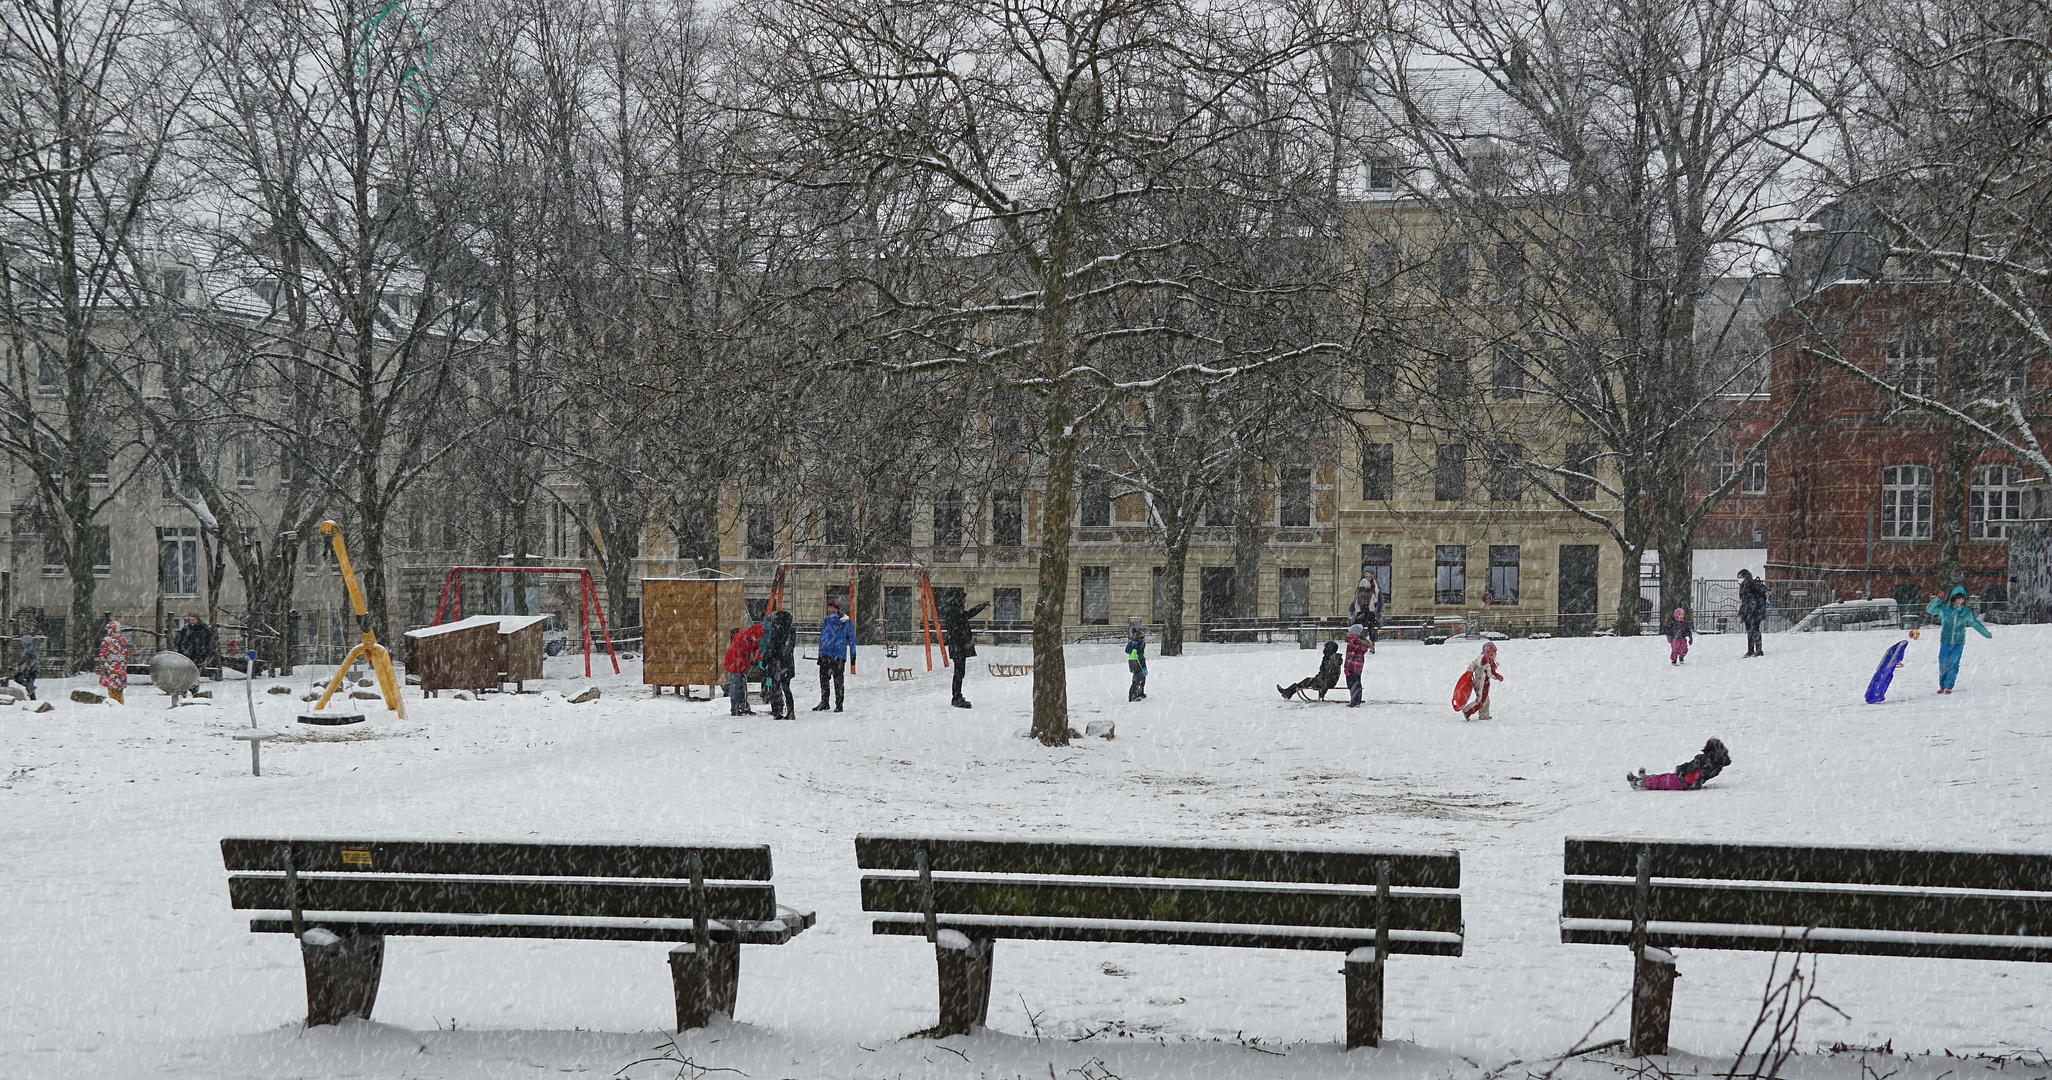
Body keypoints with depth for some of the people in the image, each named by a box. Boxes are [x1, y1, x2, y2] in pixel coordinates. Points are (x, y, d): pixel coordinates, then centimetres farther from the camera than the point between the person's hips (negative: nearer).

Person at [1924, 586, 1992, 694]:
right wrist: (1938, 599, -11)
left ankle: (1949, 686, 1)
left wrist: (1987, 634, 28)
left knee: (1953, 665, -8)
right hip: (1945, 641, -1)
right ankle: (1942, 685, 15)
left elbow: (1975, 623, 18)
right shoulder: (1944, 608, 2)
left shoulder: (1966, 612, 6)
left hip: (1959, 643, 1)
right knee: (1943, 664, -2)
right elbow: (1929, 609, 2)